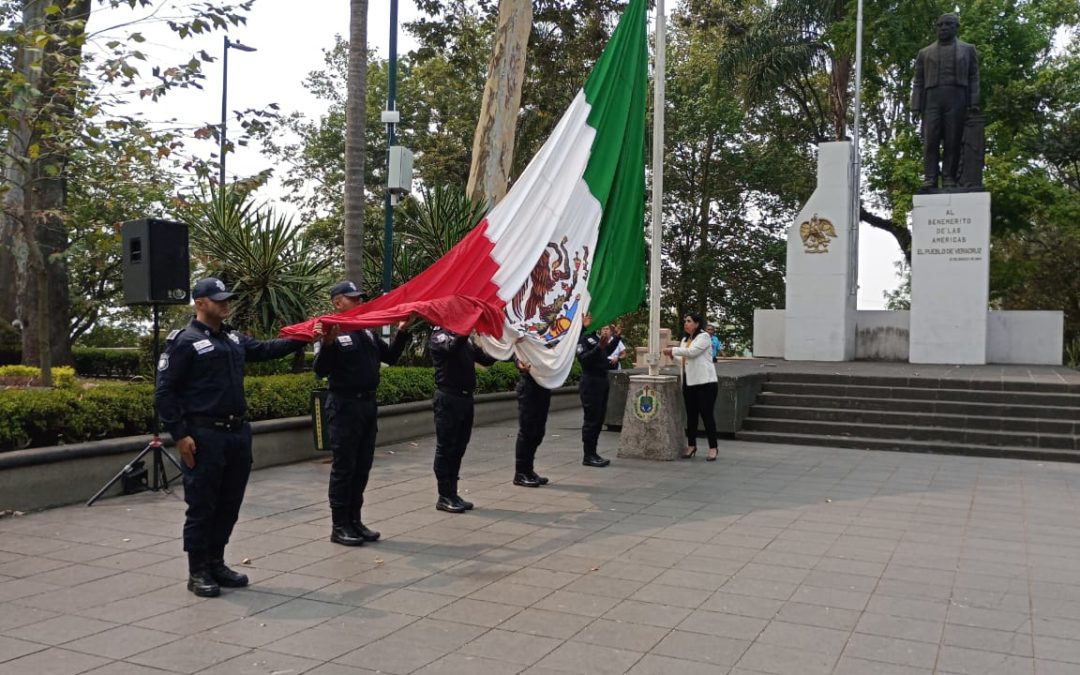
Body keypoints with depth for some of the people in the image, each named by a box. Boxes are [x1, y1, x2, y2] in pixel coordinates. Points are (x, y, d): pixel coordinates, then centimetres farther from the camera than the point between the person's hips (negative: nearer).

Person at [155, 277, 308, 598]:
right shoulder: (184, 341, -8)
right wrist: (180, 435, -15)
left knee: (229, 504, 13)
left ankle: (216, 564, 26)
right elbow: (164, 391, -11)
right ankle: (198, 572, 13)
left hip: (237, 432, 7)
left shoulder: (233, 338, 14)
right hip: (204, 436, -7)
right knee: (202, 507, 1)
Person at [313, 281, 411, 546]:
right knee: (343, 467, -1)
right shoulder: (331, 332, -10)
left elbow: (390, 357, 19)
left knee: (362, 467, 12)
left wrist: (402, 332, 8)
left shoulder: (367, 332, 13)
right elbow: (320, 370, -19)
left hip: (368, 404, 7)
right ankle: (339, 527, 8)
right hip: (344, 405, -7)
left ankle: (355, 520, 23)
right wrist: (327, 344, -35)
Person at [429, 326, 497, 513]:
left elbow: (485, 358, 13)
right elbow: (452, 347, -27)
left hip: (466, 398, 7)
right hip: (448, 399, -7)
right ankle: (444, 497, 5)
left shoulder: (465, 339, 16)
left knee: (458, 449, 11)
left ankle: (452, 493, 19)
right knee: (446, 448, -1)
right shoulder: (438, 337, -5)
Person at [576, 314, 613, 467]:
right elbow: (584, 358, -21)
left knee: (599, 419, 12)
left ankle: (592, 453, 20)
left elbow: (606, 353, 19)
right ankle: (588, 456, 2)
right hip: (590, 382, -9)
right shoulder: (581, 337, -11)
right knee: (591, 419, -5)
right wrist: (599, 347, -30)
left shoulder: (595, 336, 15)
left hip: (602, 381, 9)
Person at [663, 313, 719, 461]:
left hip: (705, 382, -7)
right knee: (691, 415, 10)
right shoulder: (684, 340, 18)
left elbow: (692, 351, -20)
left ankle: (713, 448, -2)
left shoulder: (704, 336, -6)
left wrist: (672, 350, -14)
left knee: (706, 415, -7)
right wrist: (672, 355, 0)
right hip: (689, 382, 7)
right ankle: (691, 446, 18)